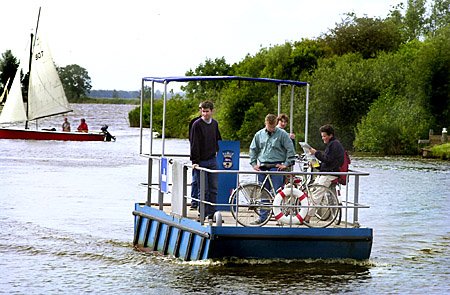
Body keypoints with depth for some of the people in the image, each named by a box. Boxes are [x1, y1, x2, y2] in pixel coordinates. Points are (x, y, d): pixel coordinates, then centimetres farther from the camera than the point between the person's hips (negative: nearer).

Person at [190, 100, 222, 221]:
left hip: (212, 161, 5)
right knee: (203, 190, -1)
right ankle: (203, 214, 5)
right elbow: (194, 144, -11)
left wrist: (219, 152, 14)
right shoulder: (197, 124, -8)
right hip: (201, 162, -5)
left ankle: (212, 214, 8)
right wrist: (195, 161, -16)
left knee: (214, 189, 3)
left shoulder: (215, 124, 8)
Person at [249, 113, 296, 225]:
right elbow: (253, 149, 19)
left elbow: (290, 150, -2)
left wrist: (286, 164, -7)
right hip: (262, 167, 4)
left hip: (276, 166, -4)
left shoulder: (282, 134, -3)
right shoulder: (259, 134, 10)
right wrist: (253, 163, 10)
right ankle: (263, 217, 14)